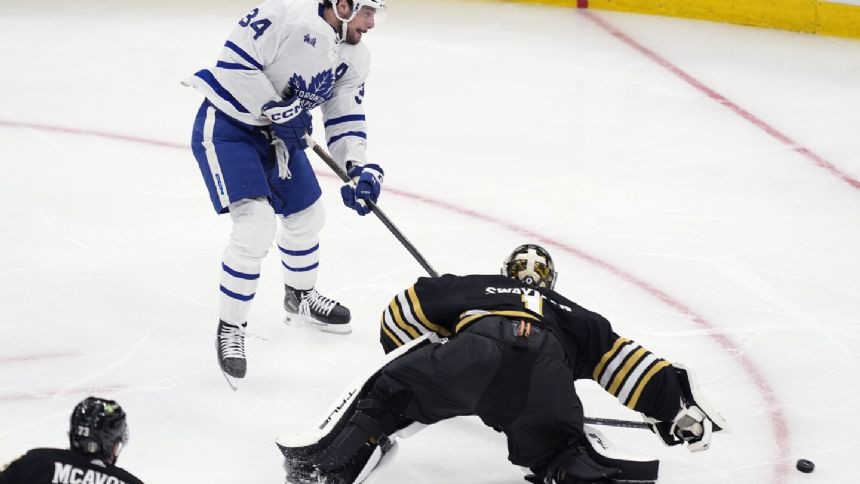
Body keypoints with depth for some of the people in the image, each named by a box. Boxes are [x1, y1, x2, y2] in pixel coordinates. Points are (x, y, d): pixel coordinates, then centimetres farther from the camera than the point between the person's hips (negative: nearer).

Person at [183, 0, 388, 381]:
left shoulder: (355, 57, 0)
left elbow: (346, 117, 3)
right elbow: (234, 62, -27)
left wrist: (359, 168, -12)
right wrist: (277, 109, -24)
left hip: (278, 133, 9)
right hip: (228, 124, -9)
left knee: (306, 217, 20)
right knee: (255, 226, -21)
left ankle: (300, 297, 48)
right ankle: (230, 328, -7)